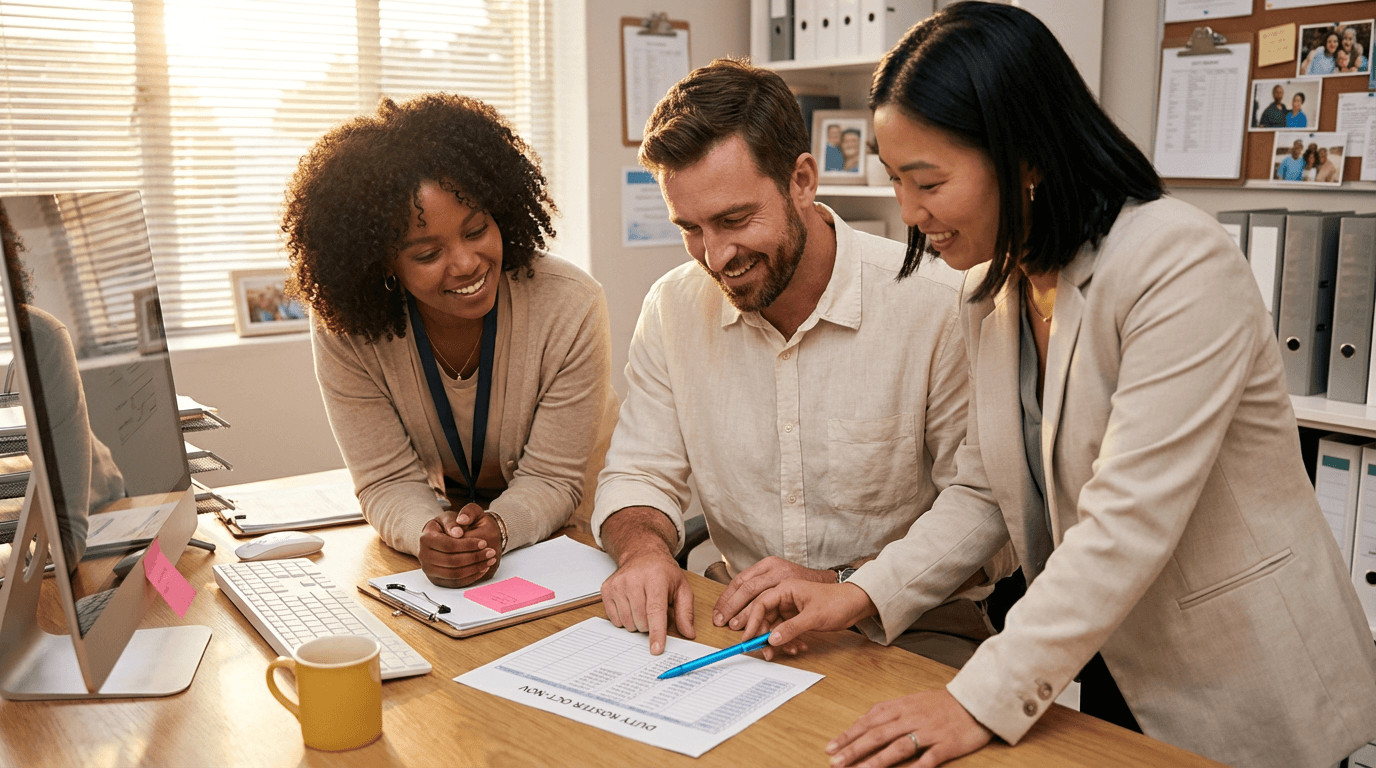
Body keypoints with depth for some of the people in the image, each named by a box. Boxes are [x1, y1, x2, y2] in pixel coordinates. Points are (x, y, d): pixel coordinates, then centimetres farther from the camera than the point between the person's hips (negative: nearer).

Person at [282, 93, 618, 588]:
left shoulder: (571, 307, -22)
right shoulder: (345, 330, -18)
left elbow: (552, 478, -16)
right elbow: (389, 482, -13)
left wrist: (498, 527, -37)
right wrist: (428, 534, -35)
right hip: (444, 512, 2)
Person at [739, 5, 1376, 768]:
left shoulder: (1182, 267, -25)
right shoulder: (990, 287, -1)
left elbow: (1129, 521, -30)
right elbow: (985, 491, 2)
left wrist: (984, 701, -30)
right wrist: (869, 594, -11)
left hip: (1246, 688, -5)